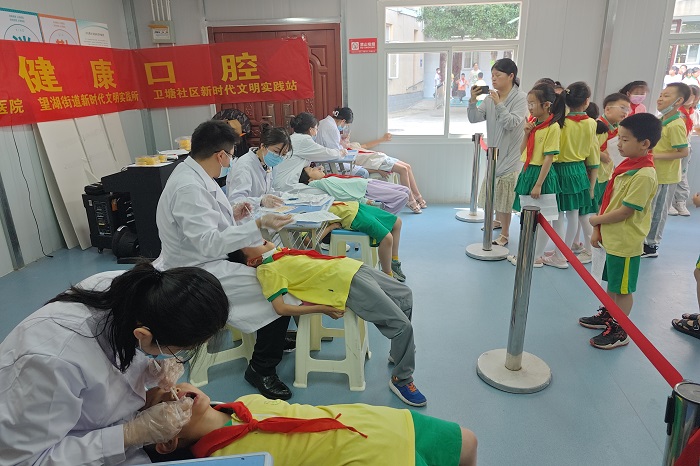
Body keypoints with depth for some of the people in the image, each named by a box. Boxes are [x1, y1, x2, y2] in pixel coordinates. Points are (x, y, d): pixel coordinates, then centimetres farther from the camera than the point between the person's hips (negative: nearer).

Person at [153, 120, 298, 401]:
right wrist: (258, 225, -36)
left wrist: (231, 215, 16)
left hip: (204, 262, 11)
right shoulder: (189, 187, -27)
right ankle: (261, 369, 2)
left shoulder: (191, 174, 4)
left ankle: (274, 336, 33)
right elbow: (210, 243, -33)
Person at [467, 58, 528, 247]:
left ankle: (505, 234, 11)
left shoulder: (520, 98, -14)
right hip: (494, 152, 6)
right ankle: (498, 221, 43)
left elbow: (511, 123, -23)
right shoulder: (490, 97, 1)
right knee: (494, 192, 20)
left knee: (504, 196, -1)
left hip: (510, 155, -6)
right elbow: (474, 118, -2)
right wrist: (472, 101, -17)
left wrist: (498, 104, -26)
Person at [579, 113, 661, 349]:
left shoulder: (643, 175, -23)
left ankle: (619, 331, 21)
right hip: (612, 238, 8)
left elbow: (624, 212, -23)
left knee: (623, 289, 6)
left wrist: (596, 220, -9)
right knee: (612, 282, 23)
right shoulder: (627, 165, 5)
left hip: (625, 242, -8)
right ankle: (607, 316, 41)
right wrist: (598, 230, 8)